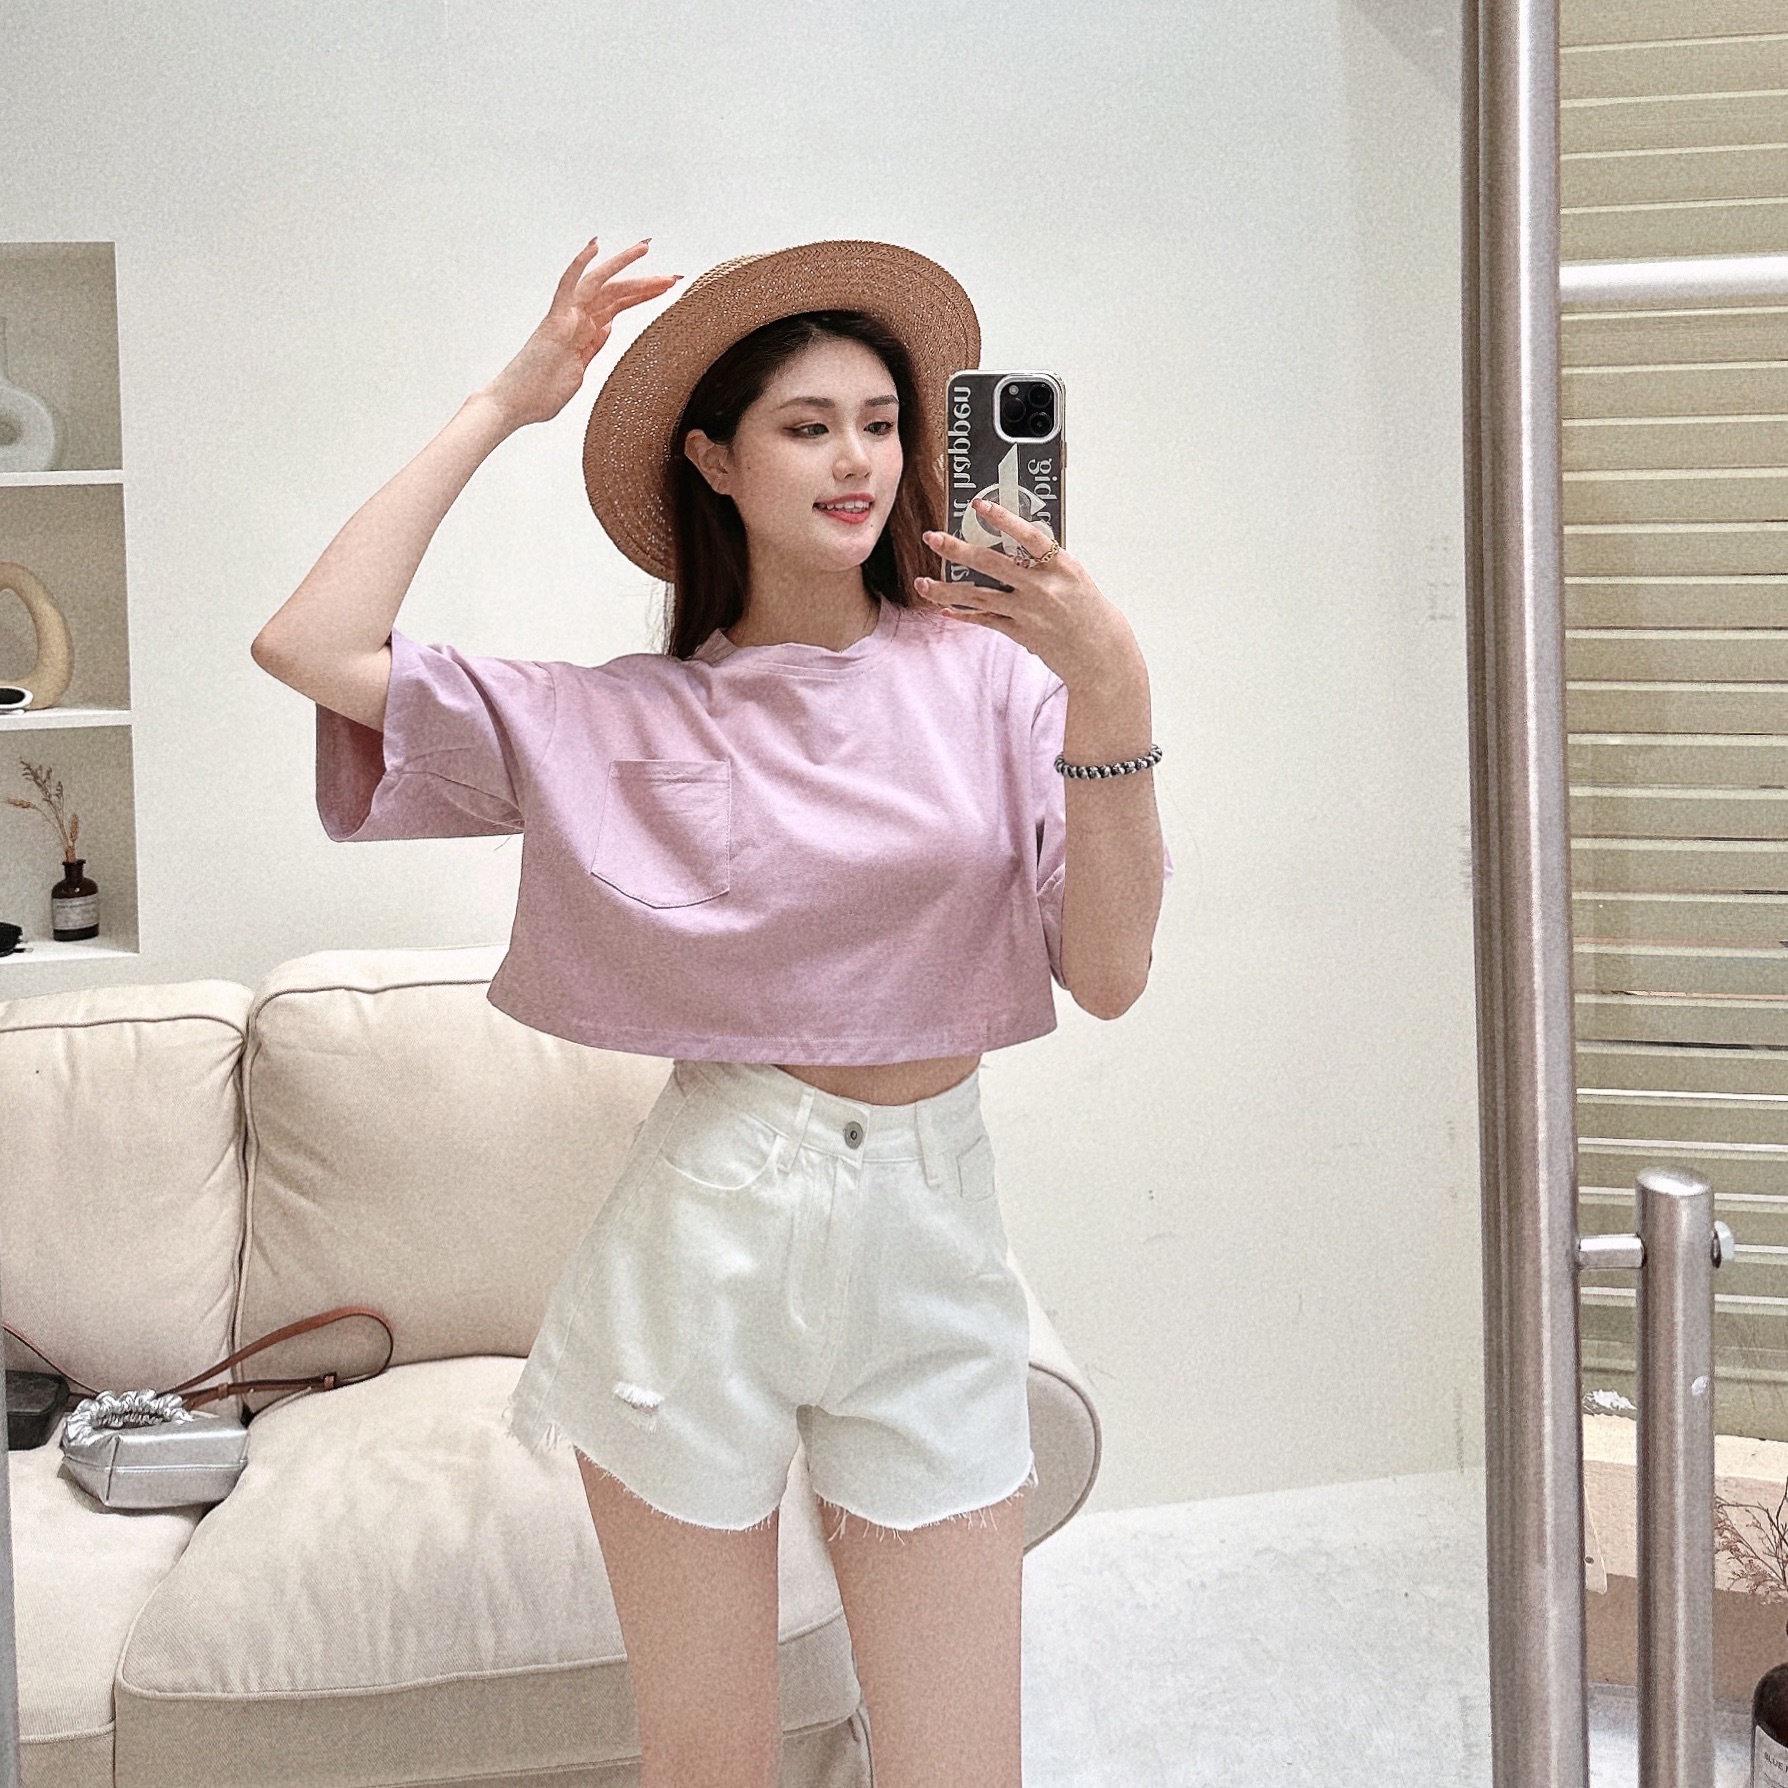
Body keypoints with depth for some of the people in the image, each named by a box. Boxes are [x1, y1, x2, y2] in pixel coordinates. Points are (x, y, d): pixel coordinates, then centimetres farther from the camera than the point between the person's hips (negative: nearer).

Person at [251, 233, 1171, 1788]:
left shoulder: (983, 673, 0)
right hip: (708, 1235, 0)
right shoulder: (618, 721, 1)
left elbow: (1110, 973, -7)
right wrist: (503, 406, -2)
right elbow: (309, 647, -9)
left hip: (930, 1245, 0)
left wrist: (1111, 692, -21)